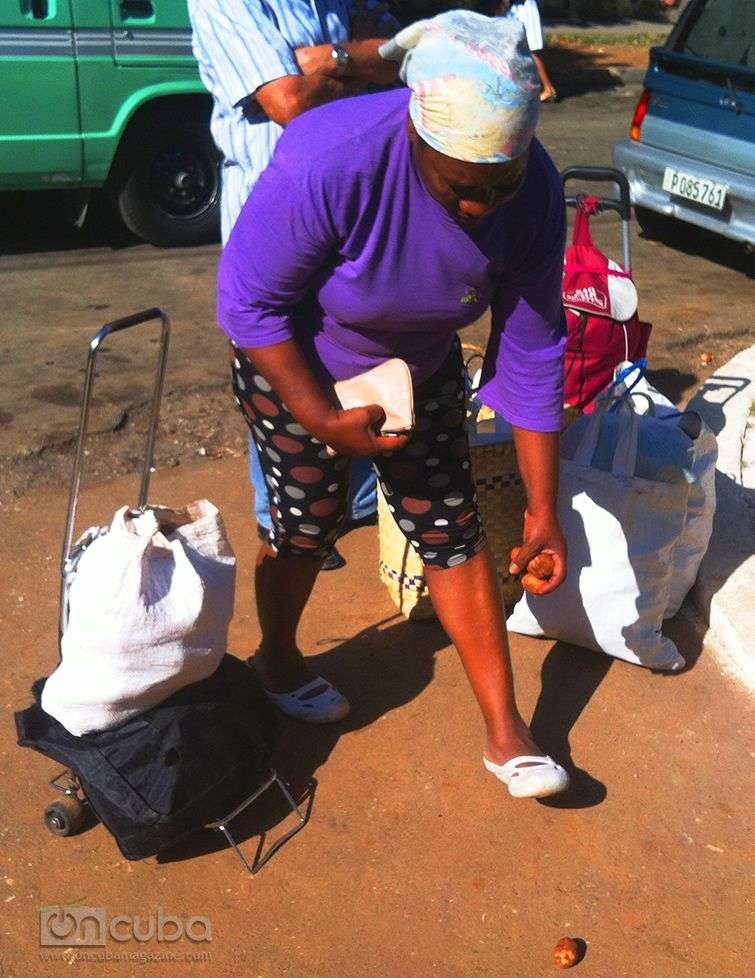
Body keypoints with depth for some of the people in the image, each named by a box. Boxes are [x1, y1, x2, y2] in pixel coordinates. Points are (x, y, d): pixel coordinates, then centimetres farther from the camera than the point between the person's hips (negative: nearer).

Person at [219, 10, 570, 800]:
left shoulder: (533, 192, -23)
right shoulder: (330, 161, -36)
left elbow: (530, 356, -15)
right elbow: (248, 302, -23)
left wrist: (542, 507, -12)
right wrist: (324, 419, -24)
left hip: (419, 368, 4)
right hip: (294, 366, -3)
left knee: (452, 531, 3)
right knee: (308, 524, 5)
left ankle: (504, 734, 15)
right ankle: (276, 660, 38)